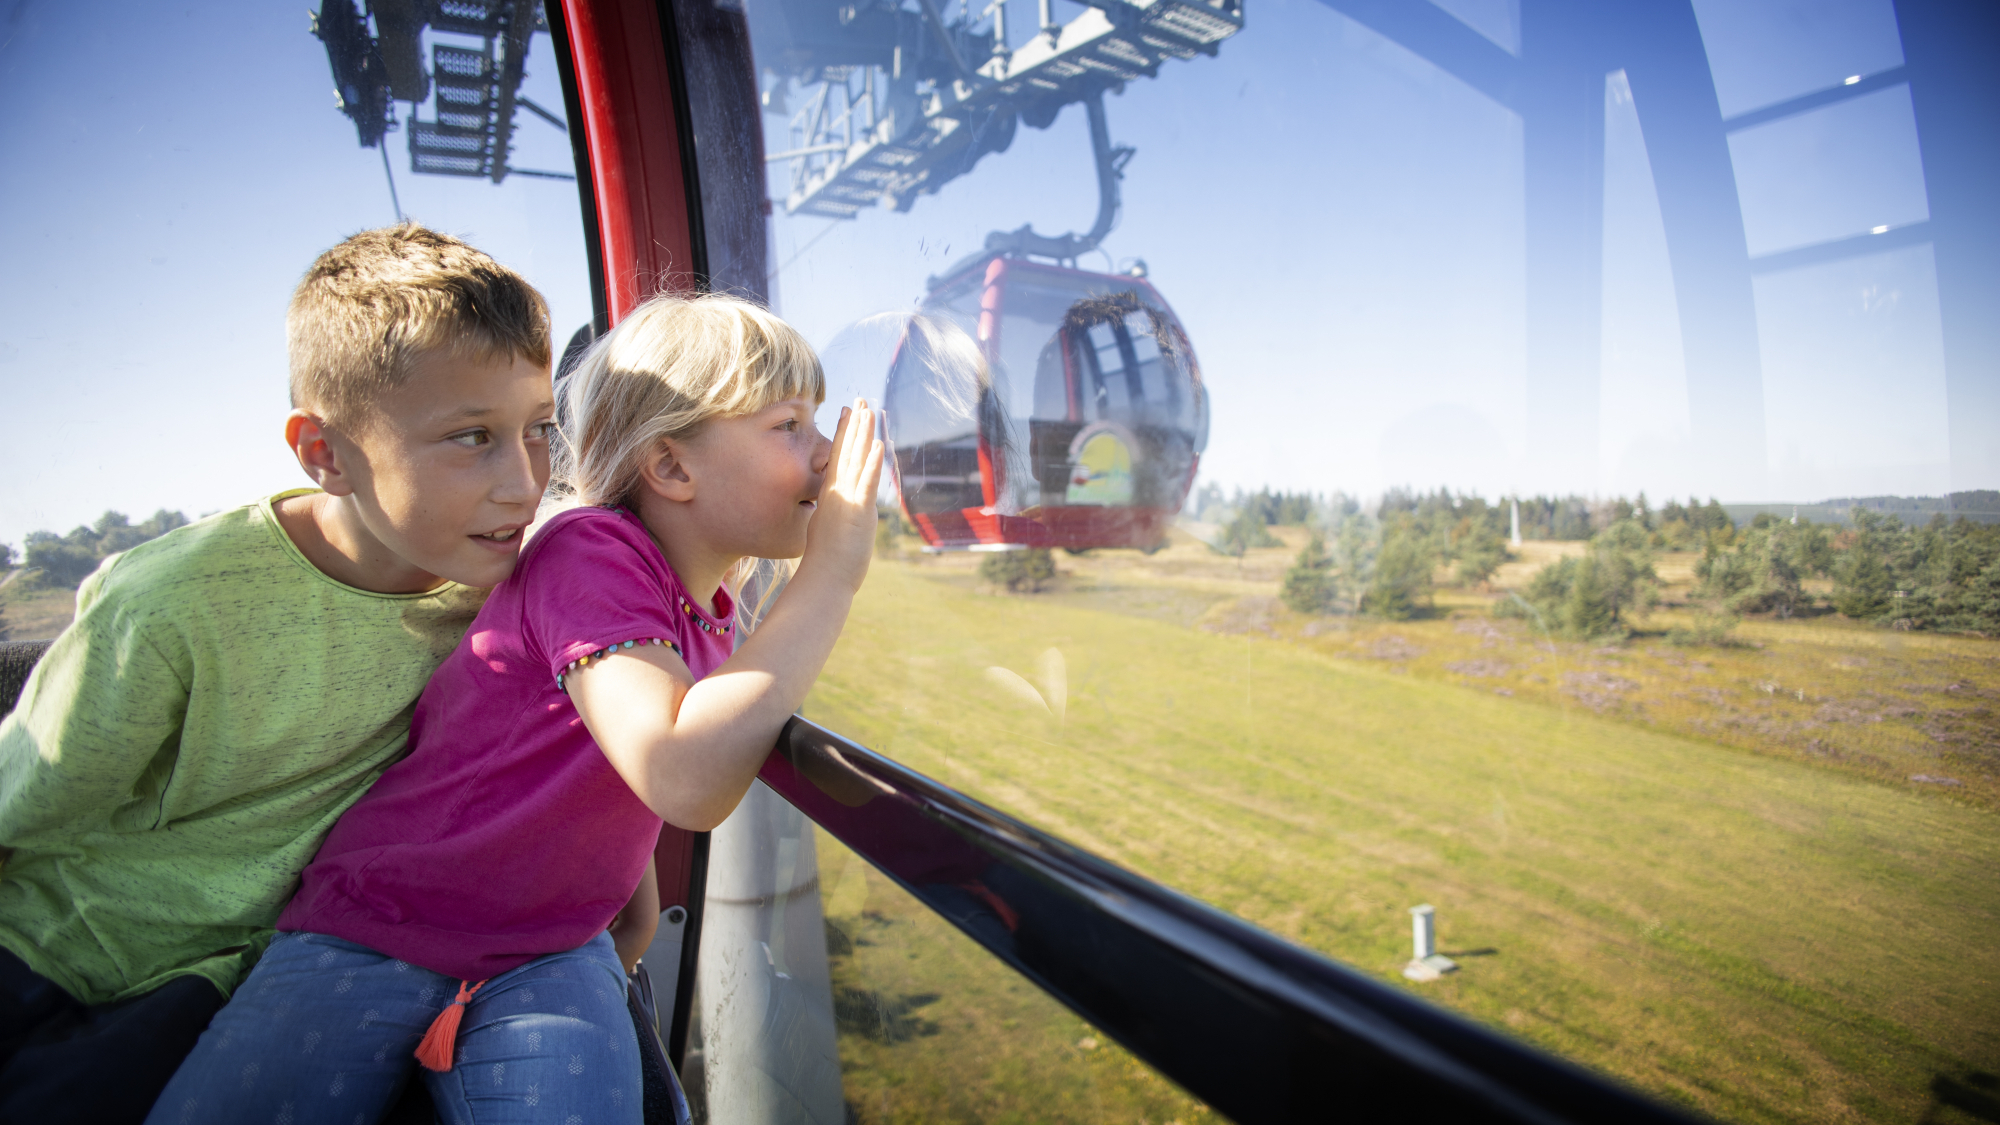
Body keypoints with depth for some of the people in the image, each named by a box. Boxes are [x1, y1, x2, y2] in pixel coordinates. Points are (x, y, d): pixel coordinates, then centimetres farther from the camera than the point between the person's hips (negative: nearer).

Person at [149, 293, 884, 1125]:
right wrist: (832, 569, -28)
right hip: (368, 931, -4)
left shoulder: (714, 614, 5)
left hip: (548, 958, 5)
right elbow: (688, 782, -35)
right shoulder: (589, 552, -20)